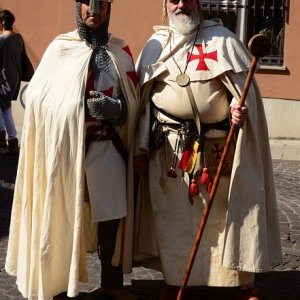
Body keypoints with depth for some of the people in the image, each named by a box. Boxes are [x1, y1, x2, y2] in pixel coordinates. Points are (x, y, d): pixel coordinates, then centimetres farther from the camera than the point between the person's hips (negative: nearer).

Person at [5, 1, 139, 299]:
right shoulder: (60, 47, -1)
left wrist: (116, 107, -13)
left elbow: (134, 98, 7)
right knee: (63, 217, 3)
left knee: (111, 214, 7)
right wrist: (75, 113, -16)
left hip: (108, 146, 3)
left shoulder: (119, 50, 8)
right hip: (66, 146, -3)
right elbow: (35, 96, -6)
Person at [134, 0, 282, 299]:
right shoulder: (155, 45, 9)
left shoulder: (221, 39, 2)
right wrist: (140, 147, 6)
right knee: (172, 215, 8)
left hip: (218, 148, -2)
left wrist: (240, 107, -25)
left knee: (233, 211, 2)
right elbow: (143, 99, 9)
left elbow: (243, 84, -2)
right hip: (169, 149, 2)